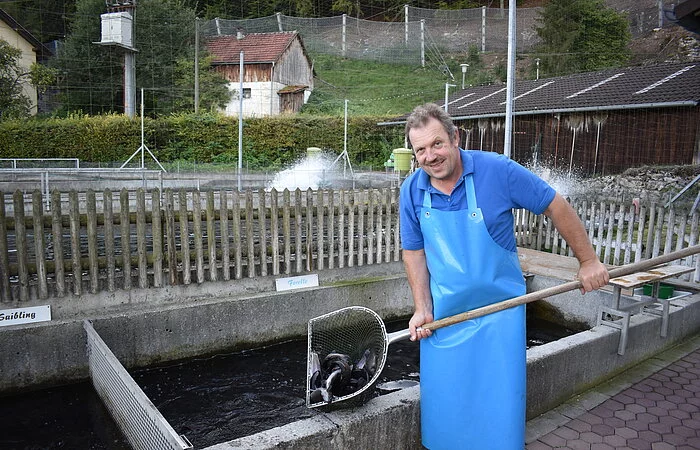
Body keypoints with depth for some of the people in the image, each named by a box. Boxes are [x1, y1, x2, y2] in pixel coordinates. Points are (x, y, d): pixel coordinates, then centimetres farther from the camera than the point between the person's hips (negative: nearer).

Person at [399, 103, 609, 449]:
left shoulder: (498, 170, -17)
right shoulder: (411, 190, -7)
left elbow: (556, 206, -7)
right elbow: (414, 252, 2)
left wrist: (588, 261, -2)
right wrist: (422, 309, -5)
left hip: (498, 309, -3)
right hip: (443, 312, 3)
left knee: (499, 405, 5)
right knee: (442, 403, 14)